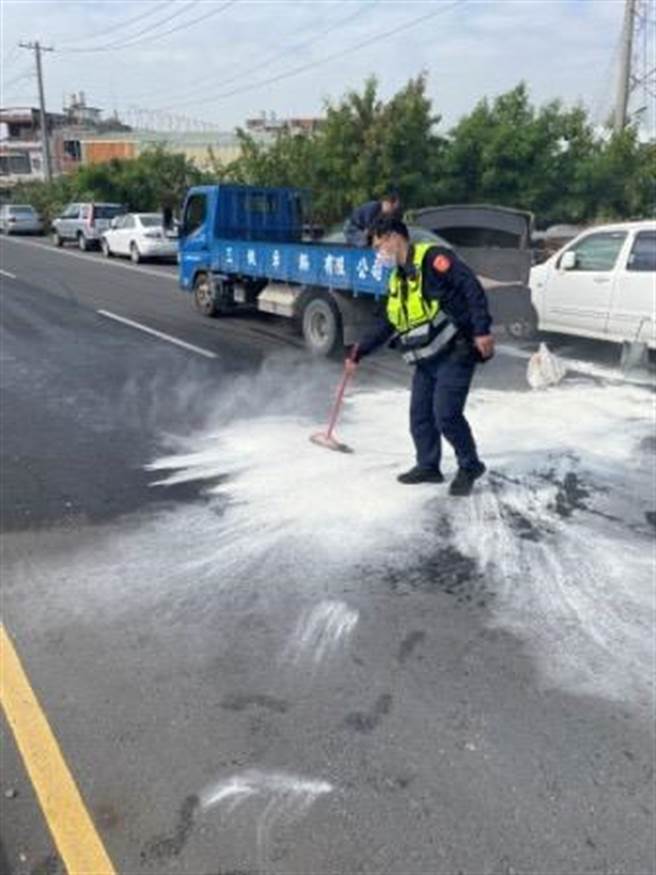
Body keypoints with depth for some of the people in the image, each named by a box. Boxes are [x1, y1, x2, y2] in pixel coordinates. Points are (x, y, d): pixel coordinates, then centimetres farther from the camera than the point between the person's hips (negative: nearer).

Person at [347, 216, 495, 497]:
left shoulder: (432, 257, -10)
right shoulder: (397, 279, 18)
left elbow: (471, 287, -18)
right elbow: (388, 324, 25)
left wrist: (481, 330, -26)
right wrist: (359, 353, 25)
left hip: (455, 353, -9)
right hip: (426, 360, 9)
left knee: (445, 414, -13)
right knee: (420, 415, 8)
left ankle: (470, 466, 6)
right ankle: (428, 466, 24)